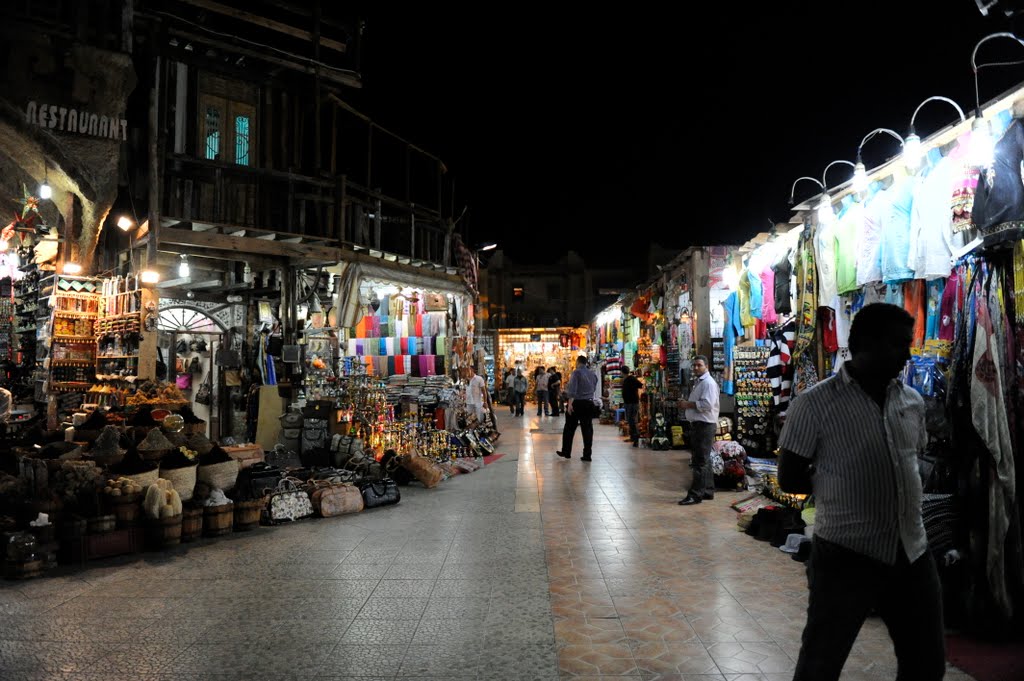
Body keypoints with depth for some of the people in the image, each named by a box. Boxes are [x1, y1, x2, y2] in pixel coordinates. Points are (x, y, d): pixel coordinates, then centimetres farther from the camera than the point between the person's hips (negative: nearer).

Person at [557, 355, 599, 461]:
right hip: (589, 403, 5)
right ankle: (587, 454, 3)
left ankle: (566, 452, 13)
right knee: (587, 429, 5)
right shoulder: (593, 374, 12)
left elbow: (572, 389, -17)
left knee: (569, 428, 6)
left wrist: (570, 403, -22)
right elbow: (595, 388, 16)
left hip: (577, 403, -5)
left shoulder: (576, 372, -7)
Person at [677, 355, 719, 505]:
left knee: (700, 461, -8)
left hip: (705, 425, -11)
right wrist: (686, 404, 9)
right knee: (702, 460, 16)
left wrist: (688, 404, -16)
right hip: (697, 424, 11)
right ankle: (707, 491, 25)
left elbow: (707, 404, -24)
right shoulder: (698, 382, 19)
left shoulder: (708, 383, -13)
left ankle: (695, 494, -8)